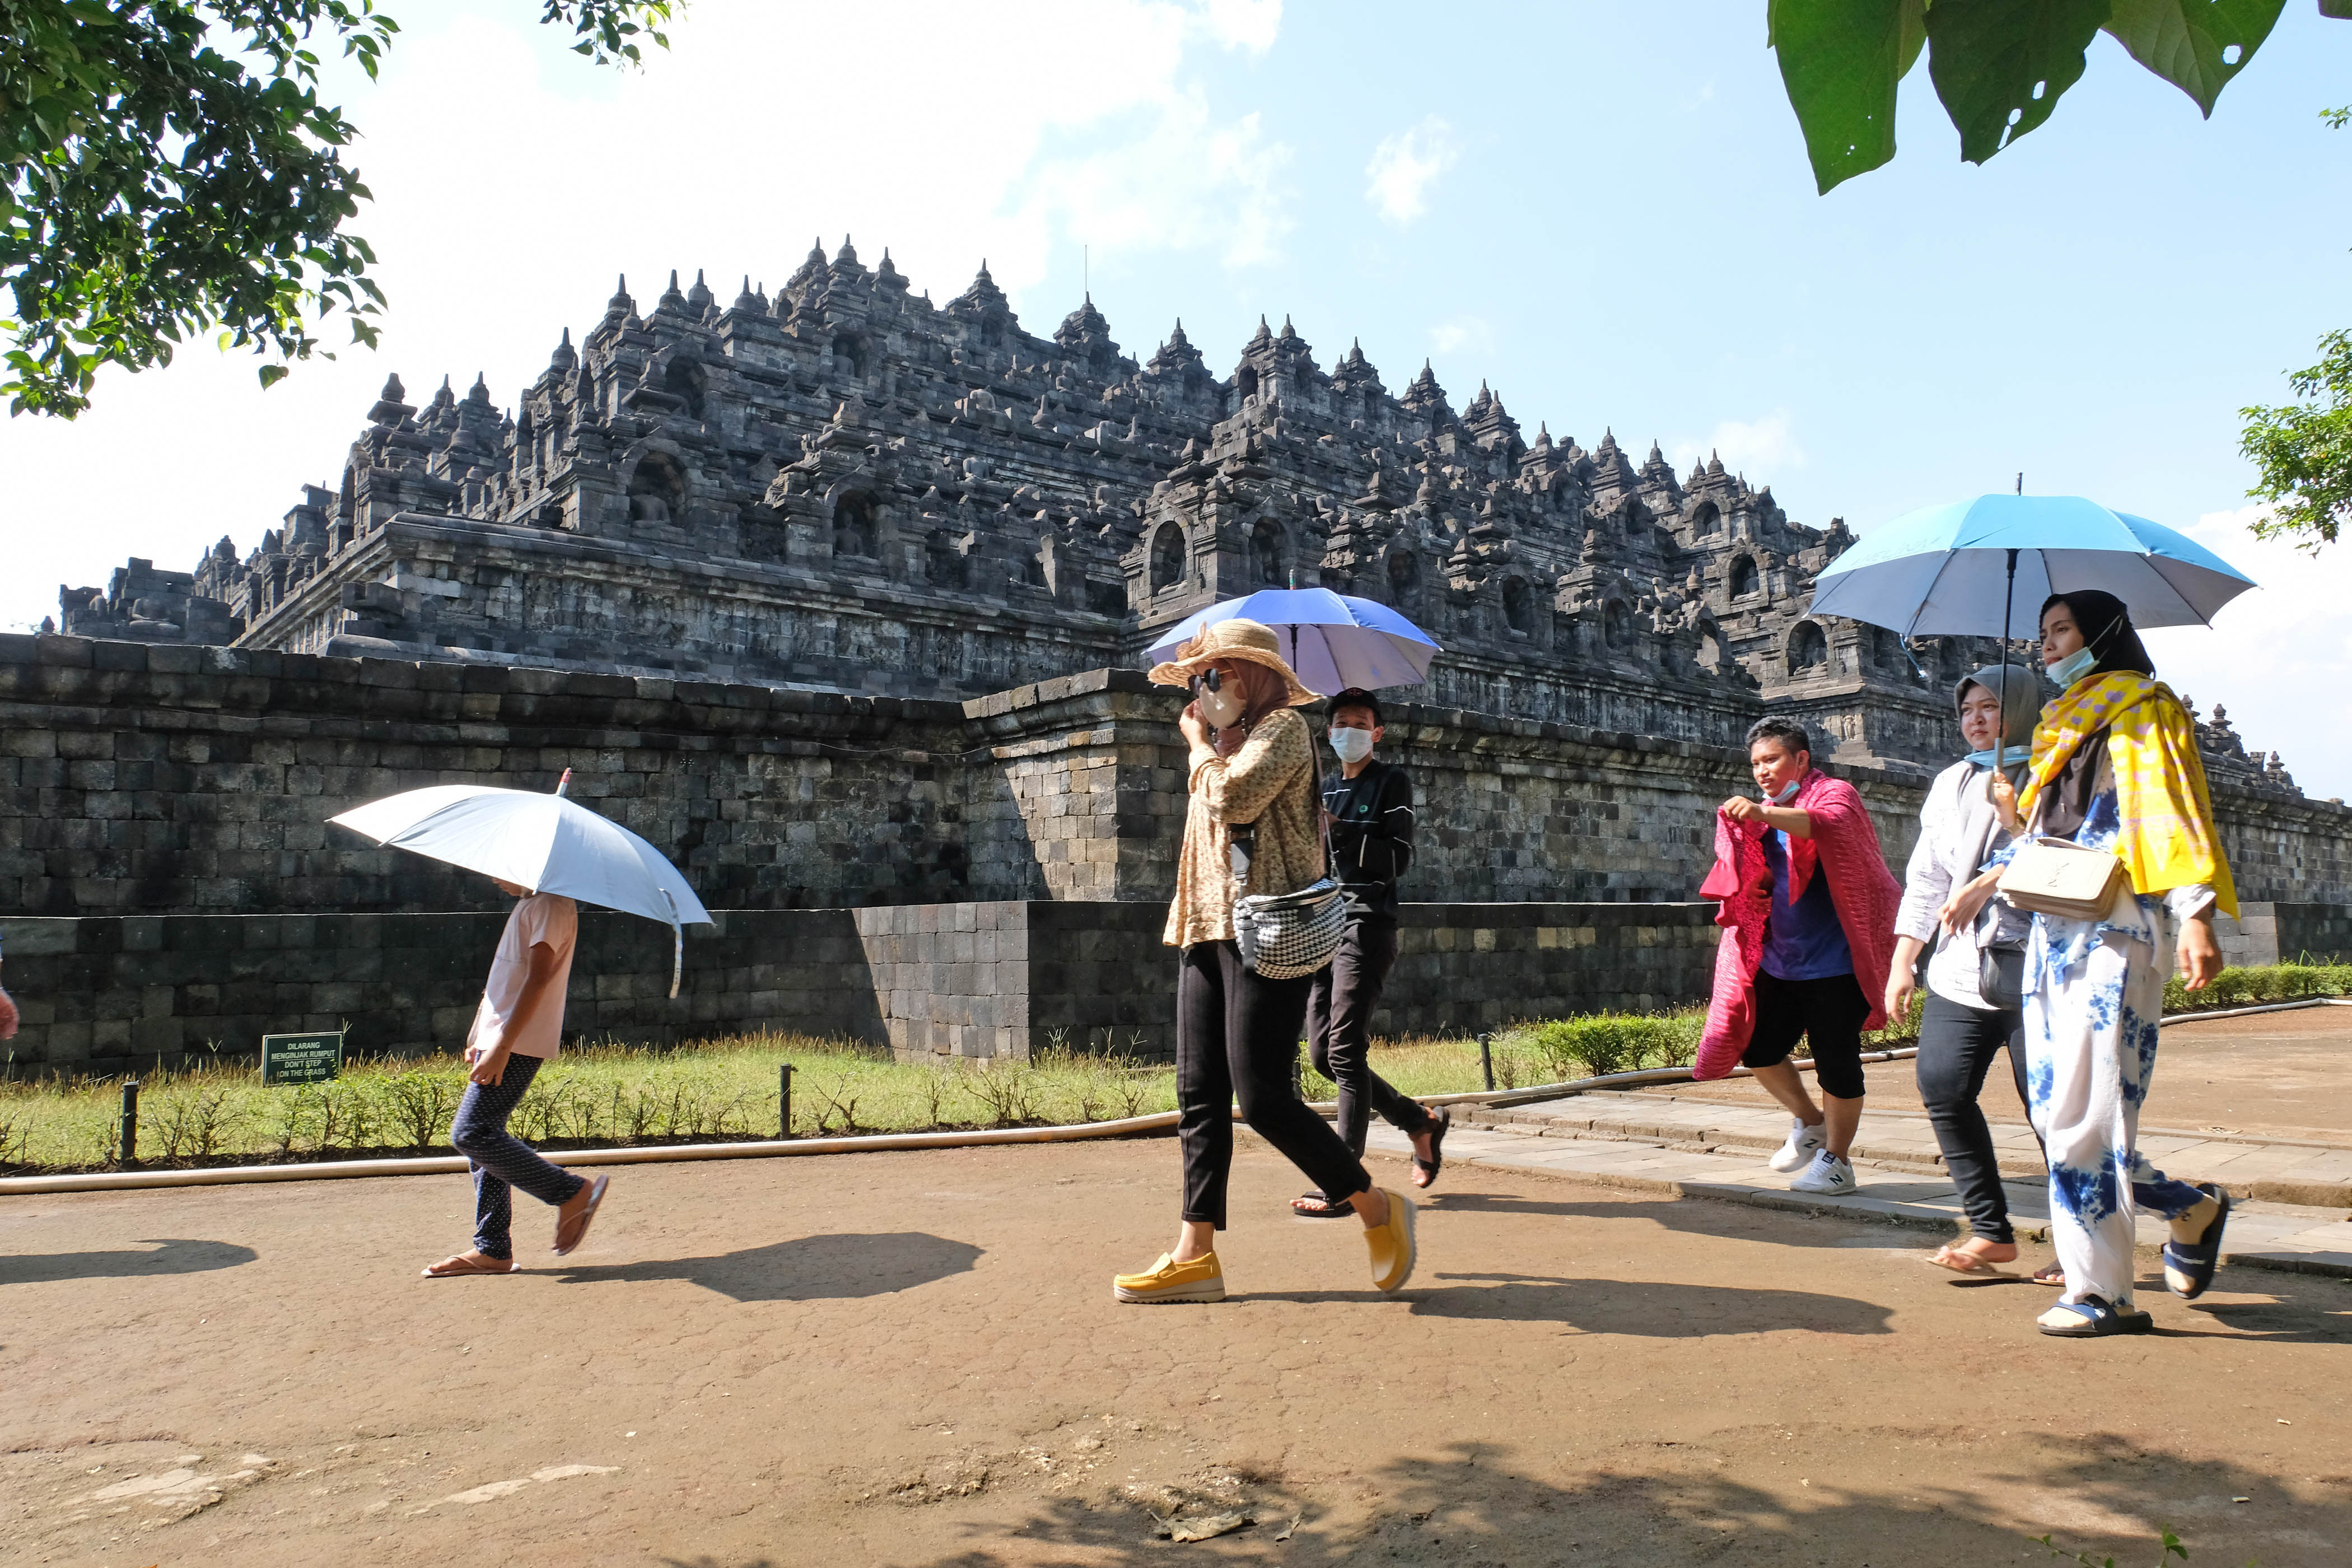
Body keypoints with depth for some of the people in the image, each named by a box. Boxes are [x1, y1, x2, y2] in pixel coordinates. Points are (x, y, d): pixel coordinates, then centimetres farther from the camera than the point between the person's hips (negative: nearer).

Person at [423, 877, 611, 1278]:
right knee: (483, 1138, 8)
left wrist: (502, 1045, -25)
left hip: (519, 1045, -10)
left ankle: (573, 1192, -7)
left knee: (471, 1133, -14)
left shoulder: (551, 904, -11)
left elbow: (538, 979, -20)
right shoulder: (527, 903, 21)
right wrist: (479, 1038, 26)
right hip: (498, 1042, 10)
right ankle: (492, 1250, 12)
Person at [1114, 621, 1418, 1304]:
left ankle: (1379, 1211, 5)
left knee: (1262, 1096, -11)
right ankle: (1196, 1254, 7)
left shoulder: (1282, 727, -3)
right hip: (1209, 932, 9)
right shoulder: (1224, 747, 24)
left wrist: (1199, 743, -5)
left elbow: (1235, 798, -19)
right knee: (1199, 1094, 4)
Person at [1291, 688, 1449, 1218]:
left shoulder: (1391, 782, 3)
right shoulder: (1326, 789, 23)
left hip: (1368, 924, -7)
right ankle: (1422, 1123, 23)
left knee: (1345, 1049, -14)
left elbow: (1398, 857, -9)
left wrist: (1336, 829, -18)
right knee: (1322, 1054, 5)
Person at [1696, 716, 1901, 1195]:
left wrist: (1764, 814, -47)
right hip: (1779, 960, 7)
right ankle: (1810, 1123, 32)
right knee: (1757, 1049, 8)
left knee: (1836, 1063, 0)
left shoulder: (1834, 794, -6)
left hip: (1833, 962, -7)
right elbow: (1751, 881, 17)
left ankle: (1837, 1160, 16)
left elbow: (1826, 824, -30)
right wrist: (1743, 831, -4)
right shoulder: (1766, 814, 16)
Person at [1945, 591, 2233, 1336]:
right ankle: (2191, 1208, 22)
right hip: (2053, 930, 8)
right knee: (2054, 1110, 4)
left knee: (2084, 1114, -10)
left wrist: (2196, 916, -24)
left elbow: (2174, 813, -13)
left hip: (2114, 931, -8)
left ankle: (2103, 1294, 2)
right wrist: (1993, 877, 19)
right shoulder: (2063, 722, 24)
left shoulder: (2140, 707, 0)